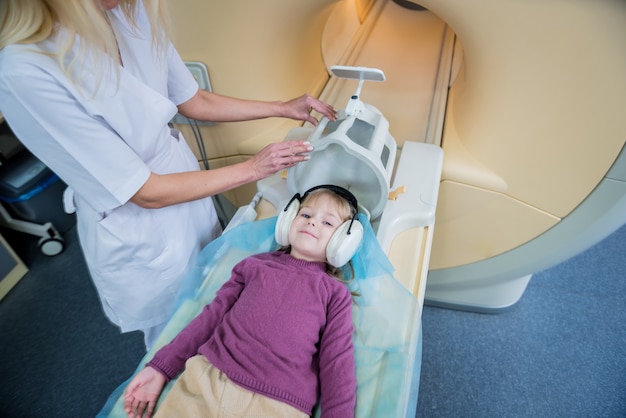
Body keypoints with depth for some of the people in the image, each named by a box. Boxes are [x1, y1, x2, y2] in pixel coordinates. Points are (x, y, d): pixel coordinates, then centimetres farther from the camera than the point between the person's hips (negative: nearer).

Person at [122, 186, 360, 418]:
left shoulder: (335, 293, 6)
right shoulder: (254, 265, 13)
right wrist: (160, 367, 9)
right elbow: (213, 313, 12)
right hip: (205, 379, 2)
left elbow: (337, 364, 1)